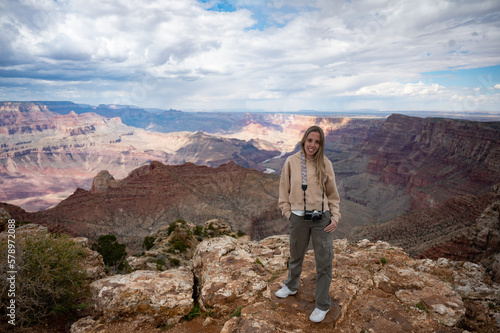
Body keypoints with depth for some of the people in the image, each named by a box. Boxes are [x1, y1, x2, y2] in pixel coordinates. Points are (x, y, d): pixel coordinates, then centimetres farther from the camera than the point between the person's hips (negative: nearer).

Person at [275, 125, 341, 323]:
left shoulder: (325, 164, -4)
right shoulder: (291, 162, -5)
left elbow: (332, 193, 4)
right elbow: (284, 190, 2)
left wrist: (335, 216, -3)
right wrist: (288, 213, -2)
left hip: (322, 219, 0)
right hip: (298, 218, 0)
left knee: (324, 262, 7)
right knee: (296, 257, 21)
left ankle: (322, 305, 28)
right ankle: (291, 287, 49)